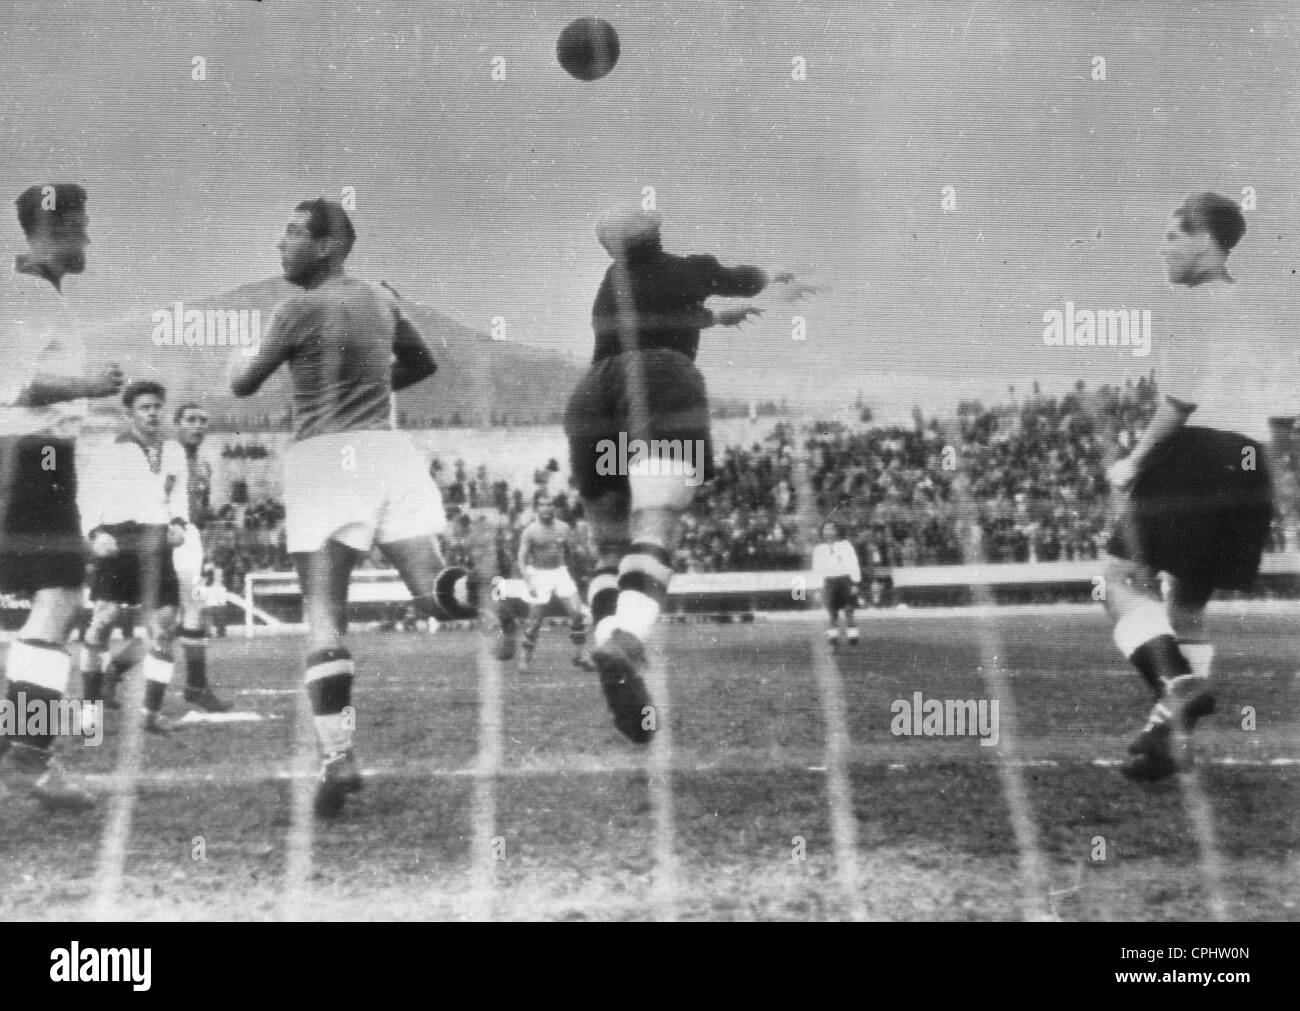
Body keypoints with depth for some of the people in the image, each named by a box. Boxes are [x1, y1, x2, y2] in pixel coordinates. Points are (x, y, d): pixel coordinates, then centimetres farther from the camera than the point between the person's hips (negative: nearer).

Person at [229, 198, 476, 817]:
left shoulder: (303, 308, -4)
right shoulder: (381, 300, 14)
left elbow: (244, 385, 5)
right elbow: (423, 366, 29)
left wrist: (238, 362, 27)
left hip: (324, 456, -5)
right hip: (387, 449, 5)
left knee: (323, 614, -4)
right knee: (431, 592, 1)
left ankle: (337, 756, -14)